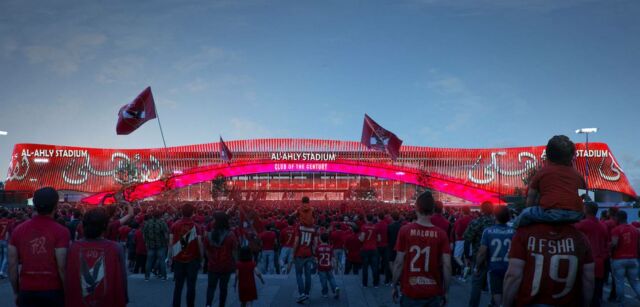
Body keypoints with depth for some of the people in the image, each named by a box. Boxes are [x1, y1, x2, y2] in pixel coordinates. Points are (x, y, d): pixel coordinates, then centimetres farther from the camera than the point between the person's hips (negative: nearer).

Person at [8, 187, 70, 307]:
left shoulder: (18, 230, 2)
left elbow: (12, 265, 4)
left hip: (26, 291, 3)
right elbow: (62, 267, -14)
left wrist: (16, 292, 14)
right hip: (53, 291, -3)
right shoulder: (61, 231, -11)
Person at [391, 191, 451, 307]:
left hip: (410, 292, -1)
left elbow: (399, 262, -8)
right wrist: (445, 292, 5)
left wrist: (394, 286, 4)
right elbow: (447, 266, -7)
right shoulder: (441, 234, -6)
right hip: (433, 293, 2)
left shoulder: (405, 230, -10)